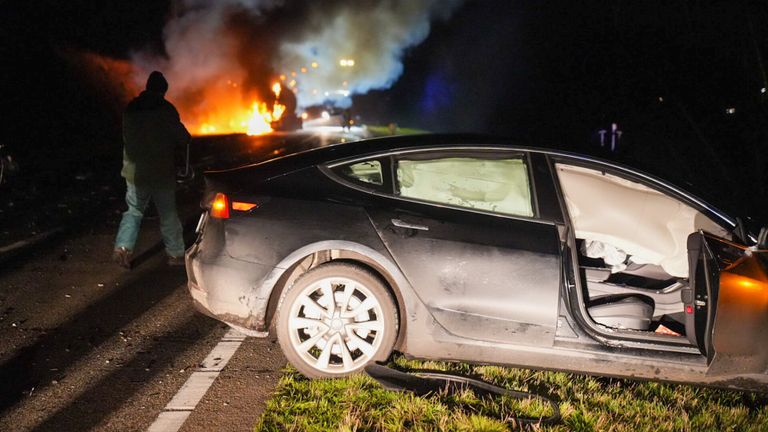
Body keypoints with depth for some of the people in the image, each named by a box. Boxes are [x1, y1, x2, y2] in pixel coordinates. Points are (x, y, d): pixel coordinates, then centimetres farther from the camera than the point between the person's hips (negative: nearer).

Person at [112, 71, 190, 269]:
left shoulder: (130, 108, 4)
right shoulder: (165, 109, -12)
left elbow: (128, 136, 15)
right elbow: (182, 137, -11)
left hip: (134, 171, 4)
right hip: (162, 172, -4)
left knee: (133, 211, 14)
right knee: (168, 214, 7)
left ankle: (122, 247, -2)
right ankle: (176, 254, 15)